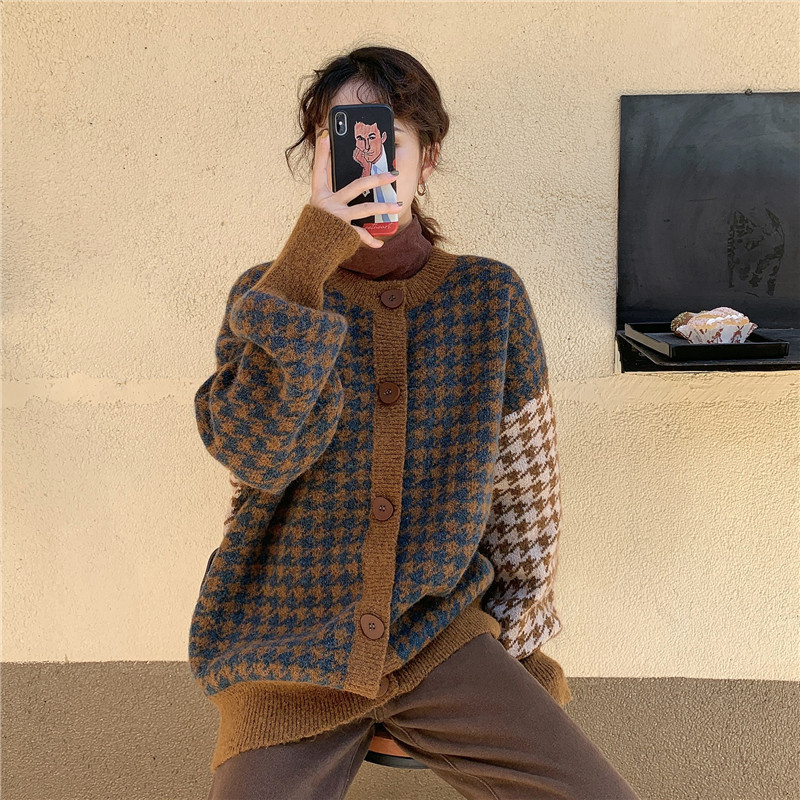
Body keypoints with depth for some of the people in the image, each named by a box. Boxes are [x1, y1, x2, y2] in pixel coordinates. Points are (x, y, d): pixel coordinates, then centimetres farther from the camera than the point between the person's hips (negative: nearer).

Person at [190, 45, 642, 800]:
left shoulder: (490, 296, -1)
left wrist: (521, 644, 8)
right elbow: (254, 455, -18)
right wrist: (305, 266, -23)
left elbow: (525, 489, 4)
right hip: (287, 647, 0)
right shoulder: (269, 292, -1)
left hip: (439, 636, 1)